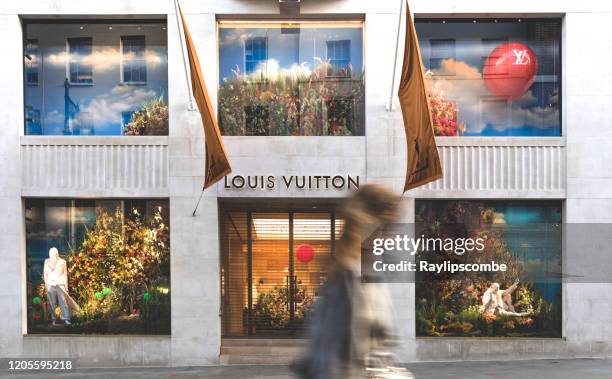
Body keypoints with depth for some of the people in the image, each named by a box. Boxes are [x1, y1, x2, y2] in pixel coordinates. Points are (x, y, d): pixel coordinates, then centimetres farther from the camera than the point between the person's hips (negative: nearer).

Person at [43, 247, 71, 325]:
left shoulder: (62, 262, 5)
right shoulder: (47, 262, 10)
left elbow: (65, 274, 8)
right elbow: (45, 274, 14)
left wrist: (66, 286, 6)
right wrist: (46, 284, 5)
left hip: (60, 285, -1)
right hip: (50, 286, 2)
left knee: (63, 302, -8)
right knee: (52, 304, 2)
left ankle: (66, 319, -7)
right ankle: (54, 319, 10)